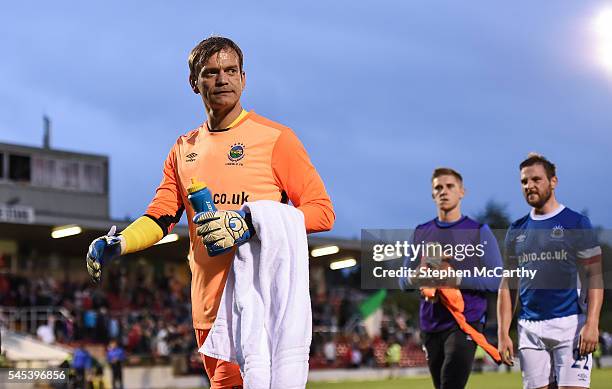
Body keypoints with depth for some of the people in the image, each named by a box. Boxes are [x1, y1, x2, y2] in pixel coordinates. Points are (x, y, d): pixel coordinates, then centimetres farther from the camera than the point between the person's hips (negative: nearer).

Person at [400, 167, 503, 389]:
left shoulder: (479, 232, 0)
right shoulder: (420, 233, 13)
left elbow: (496, 280, -7)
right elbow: (403, 281, 14)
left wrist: (458, 279, -20)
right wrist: (416, 278, -10)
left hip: (465, 323, -5)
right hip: (430, 325, 5)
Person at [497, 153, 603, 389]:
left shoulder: (576, 223, 2)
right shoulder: (516, 230, 14)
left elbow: (595, 276, -3)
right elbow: (507, 284, 15)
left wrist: (592, 325, -15)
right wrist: (503, 333, 7)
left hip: (569, 325, -4)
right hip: (529, 329, 4)